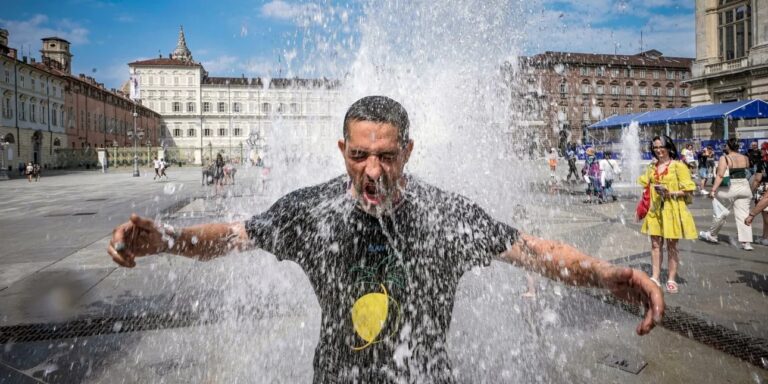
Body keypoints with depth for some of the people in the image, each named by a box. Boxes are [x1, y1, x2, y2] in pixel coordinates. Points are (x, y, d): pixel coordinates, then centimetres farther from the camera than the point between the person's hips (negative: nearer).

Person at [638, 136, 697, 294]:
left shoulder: (678, 166, -5)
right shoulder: (652, 167, 10)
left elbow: (688, 191, -7)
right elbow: (645, 186, 19)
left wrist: (670, 193, -20)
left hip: (672, 210, -4)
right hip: (655, 210, 4)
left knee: (672, 245, 4)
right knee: (655, 244, 5)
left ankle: (671, 280, 14)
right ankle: (655, 278, 11)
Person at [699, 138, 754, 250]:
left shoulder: (724, 158, -10)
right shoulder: (745, 158, 5)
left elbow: (720, 176, -18)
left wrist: (713, 190, -19)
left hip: (729, 188, -4)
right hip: (744, 186, 4)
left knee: (721, 213, 10)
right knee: (743, 215, 5)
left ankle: (711, 235, 26)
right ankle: (746, 242, 2)